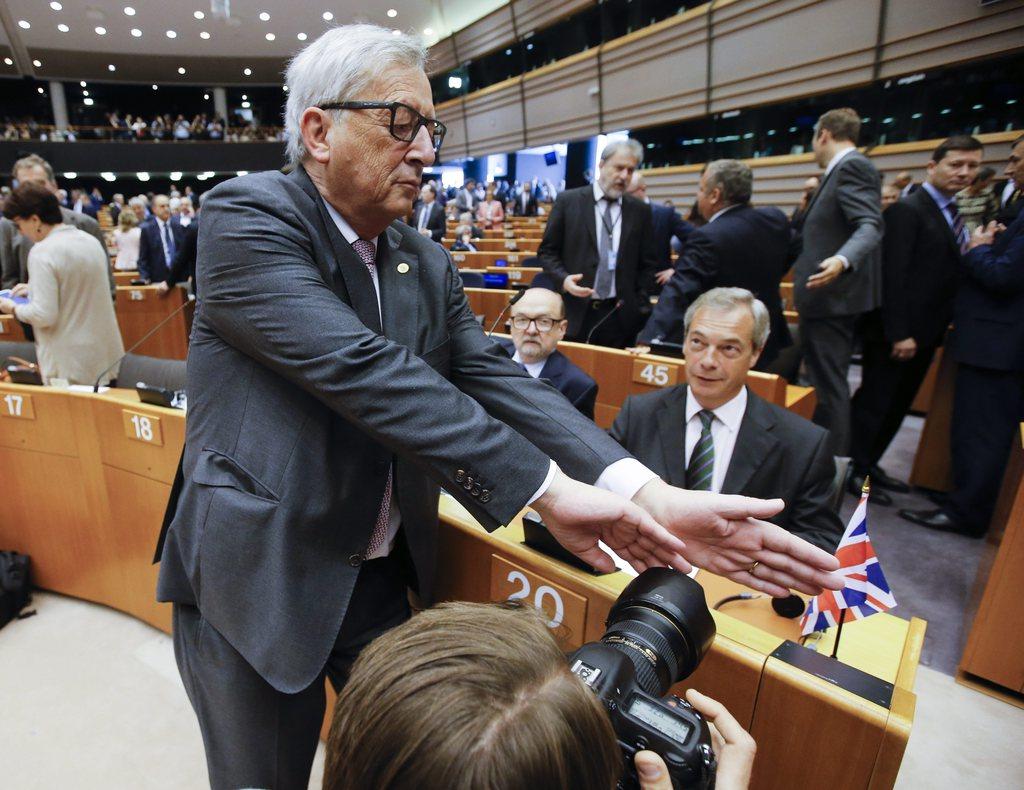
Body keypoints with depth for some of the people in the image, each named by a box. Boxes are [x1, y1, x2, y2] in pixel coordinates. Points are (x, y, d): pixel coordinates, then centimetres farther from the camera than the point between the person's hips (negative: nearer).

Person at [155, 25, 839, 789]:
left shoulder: (429, 266, 1)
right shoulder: (245, 216, -16)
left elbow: (496, 379, -12)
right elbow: (360, 369, -30)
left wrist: (648, 494, -26)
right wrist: (546, 489, -31)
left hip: (383, 575, 5)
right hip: (257, 581, -4)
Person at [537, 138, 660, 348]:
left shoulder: (640, 210, 7)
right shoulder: (568, 201, 1)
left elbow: (648, 263, 13)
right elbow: (547, 251, 4)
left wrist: (639, 304, 3)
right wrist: (563, 279, -13)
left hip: (620, 316, 2)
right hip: (575, 312, -2)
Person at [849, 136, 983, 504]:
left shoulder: (953, 215, 16)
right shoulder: (907, 210, -11)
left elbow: (946, 274, 16)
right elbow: (893, 275, -18)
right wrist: (898, 333, -21)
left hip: (924, 332, 9)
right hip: (896, 333, -9)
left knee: (898, 405, 14)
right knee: (874, 402, 1)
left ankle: (871, 464, 26)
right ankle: (856, 471, 12)